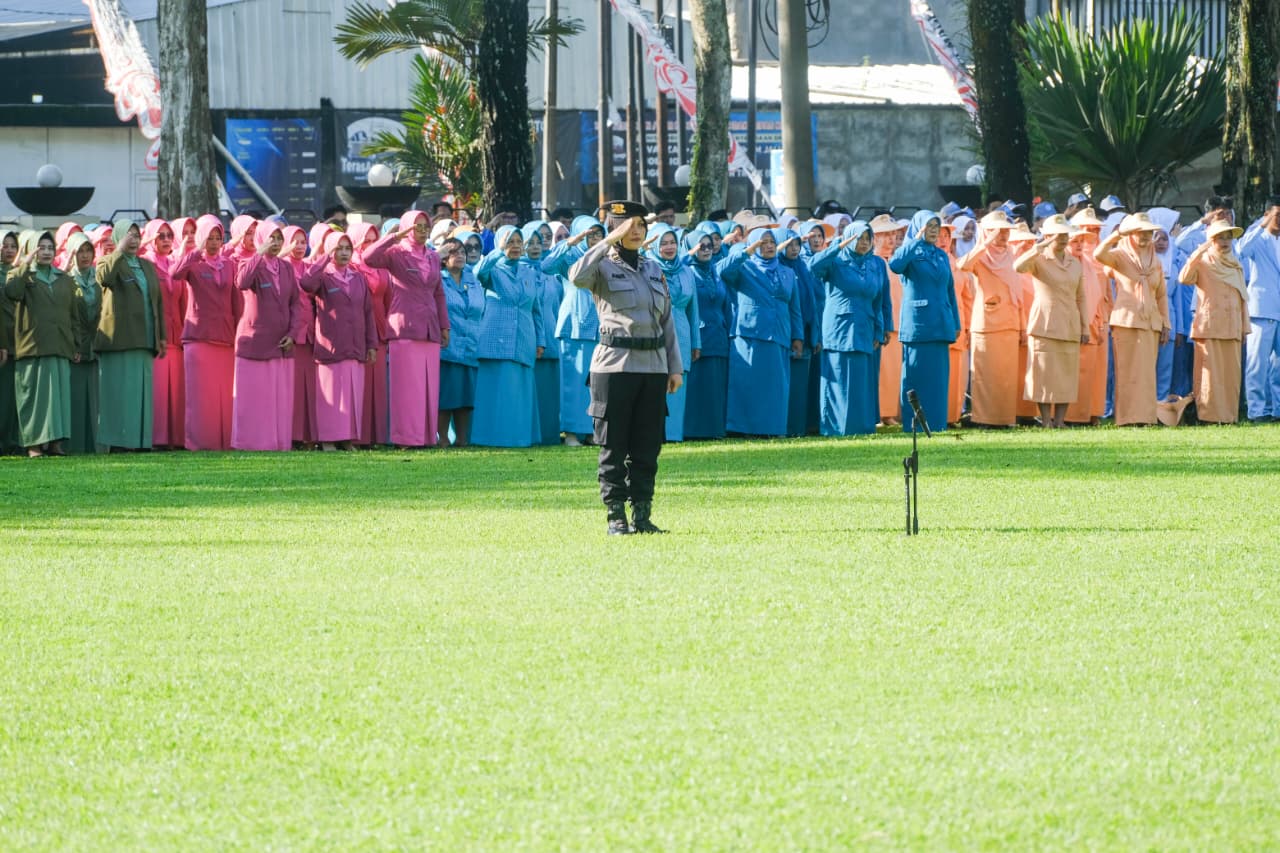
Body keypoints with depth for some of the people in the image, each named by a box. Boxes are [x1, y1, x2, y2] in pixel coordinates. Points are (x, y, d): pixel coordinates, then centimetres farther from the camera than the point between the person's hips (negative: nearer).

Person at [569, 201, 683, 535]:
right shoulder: (604, 267, -1)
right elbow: (577, 277, -25)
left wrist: (676, 367, 11)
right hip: (616, 365, -5)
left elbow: (667, 320, 17)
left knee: (647, 445, 6)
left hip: (653, 366, 5)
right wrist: (610, 241, -23)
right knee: (614, 446, -2)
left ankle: (642, 516, 12)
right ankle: (616, 517, 2)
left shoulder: (653, 269, 15)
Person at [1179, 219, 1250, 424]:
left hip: (1232, 328, 5)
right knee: (1211, 373, -8)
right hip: (1209, 326, -5)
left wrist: (1245, 326, 13)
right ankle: (1209, 415, -9)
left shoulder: (1236, 266, 17)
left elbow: (1243, 298, 18)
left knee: (1232, 373, 2)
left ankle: (1229, 414, 4)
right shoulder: (1203, 263, 2)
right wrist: (1198, 254, -21)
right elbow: (1184, 278, -17)